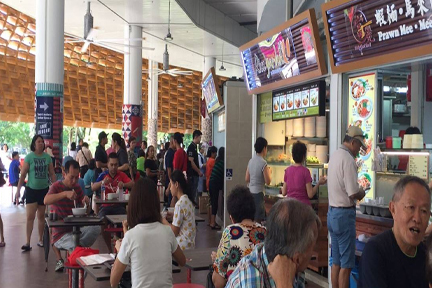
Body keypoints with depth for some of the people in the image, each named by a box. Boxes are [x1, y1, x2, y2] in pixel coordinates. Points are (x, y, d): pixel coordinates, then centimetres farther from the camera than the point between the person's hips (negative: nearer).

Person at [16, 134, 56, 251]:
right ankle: (28, 242, -3)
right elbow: (23, 175, -8)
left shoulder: (47, 157, 0)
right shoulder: (29, 157, -8)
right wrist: (18, 191, -10)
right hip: (31, 189, -3)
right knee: (30, 217, -6)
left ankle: (40, 240, 22)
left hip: (44, 189, 3)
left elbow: (52, 174, 6)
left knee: (41, 216, 12)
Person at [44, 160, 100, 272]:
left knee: (96, 228, -25)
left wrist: (87, 204, -13)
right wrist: (65, 193, -43)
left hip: (75, 229, 6)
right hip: (61, 232, -6)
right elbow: (46, 201, -31)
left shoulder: (77, 188, 10)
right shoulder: (57, 186, -7)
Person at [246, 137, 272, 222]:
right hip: (258, 193, -7)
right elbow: (268, 182, -12)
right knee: (257, 220, -3)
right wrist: (269, 172, 5)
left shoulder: (251, 161, 6)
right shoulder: (263, 163, -15)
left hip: (250, 192, 7)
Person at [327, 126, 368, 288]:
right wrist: (362, 193, -1)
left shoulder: (334, 155, 10)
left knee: (336, 261, 15)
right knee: (346, 263, 0)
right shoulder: (348, 159, -18)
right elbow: (353, 194, -21)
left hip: (332, 212, 9)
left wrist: (357, 192, 15)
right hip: (344, 214, -9)